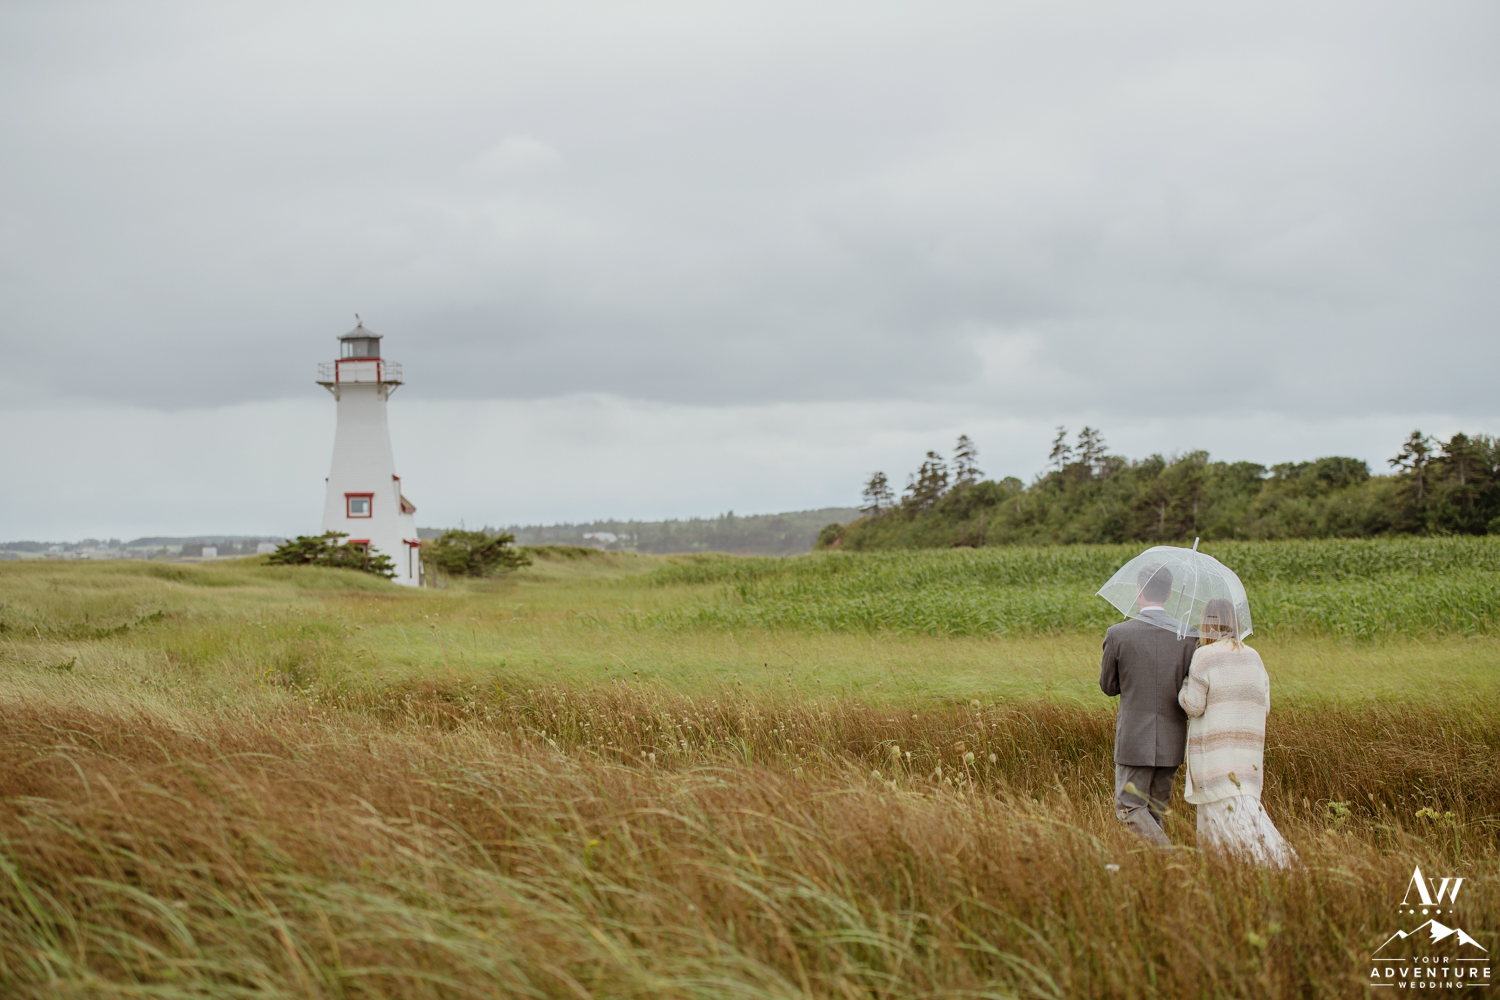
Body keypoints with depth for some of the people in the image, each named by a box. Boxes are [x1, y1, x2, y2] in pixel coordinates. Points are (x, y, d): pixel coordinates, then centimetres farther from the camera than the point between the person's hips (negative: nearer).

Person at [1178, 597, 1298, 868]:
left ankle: (1277, 858, -22)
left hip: (1214, 749, -6)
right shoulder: (1253, 657, 8)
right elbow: (1264, 705, 10)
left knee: (1231, 809, -9)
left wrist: (1183, 688, 9)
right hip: (1248, 747, 6)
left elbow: (1193, 706, -11)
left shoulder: (1204, 656, -10)